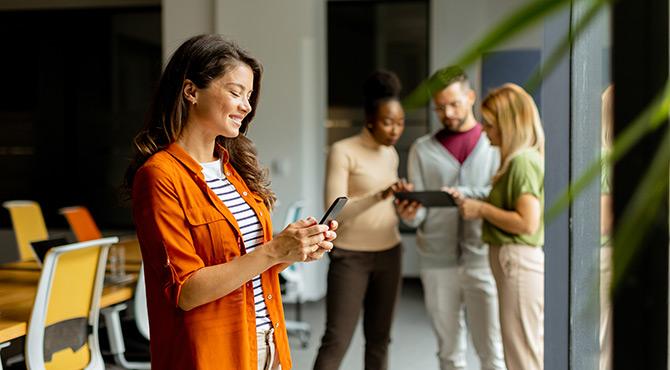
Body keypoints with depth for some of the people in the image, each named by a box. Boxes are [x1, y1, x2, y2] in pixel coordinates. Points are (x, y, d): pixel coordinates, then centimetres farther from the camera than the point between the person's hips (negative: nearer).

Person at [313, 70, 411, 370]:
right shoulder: (343, 151, -11)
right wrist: (380, 195, -30)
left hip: (388, 254, 6)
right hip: (350, 256, -6)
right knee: (337, 340, -8)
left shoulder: (391, 153, 10)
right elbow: (336, 211, -20)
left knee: (379, 339, 9)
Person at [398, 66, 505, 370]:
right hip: (438, 262, 2)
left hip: (483, 259, -2)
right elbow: (418, 215, 4)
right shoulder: (422, 149, 9)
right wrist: (409, 213, -19)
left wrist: (462, 195, -20)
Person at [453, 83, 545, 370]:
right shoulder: (519, 159, 13)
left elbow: (527, 222, -23)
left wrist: (482, 209, -14)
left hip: (519, 262, -10)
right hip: (517, 261, 10)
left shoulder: (523, 161, -17)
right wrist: (471, 203, 9)